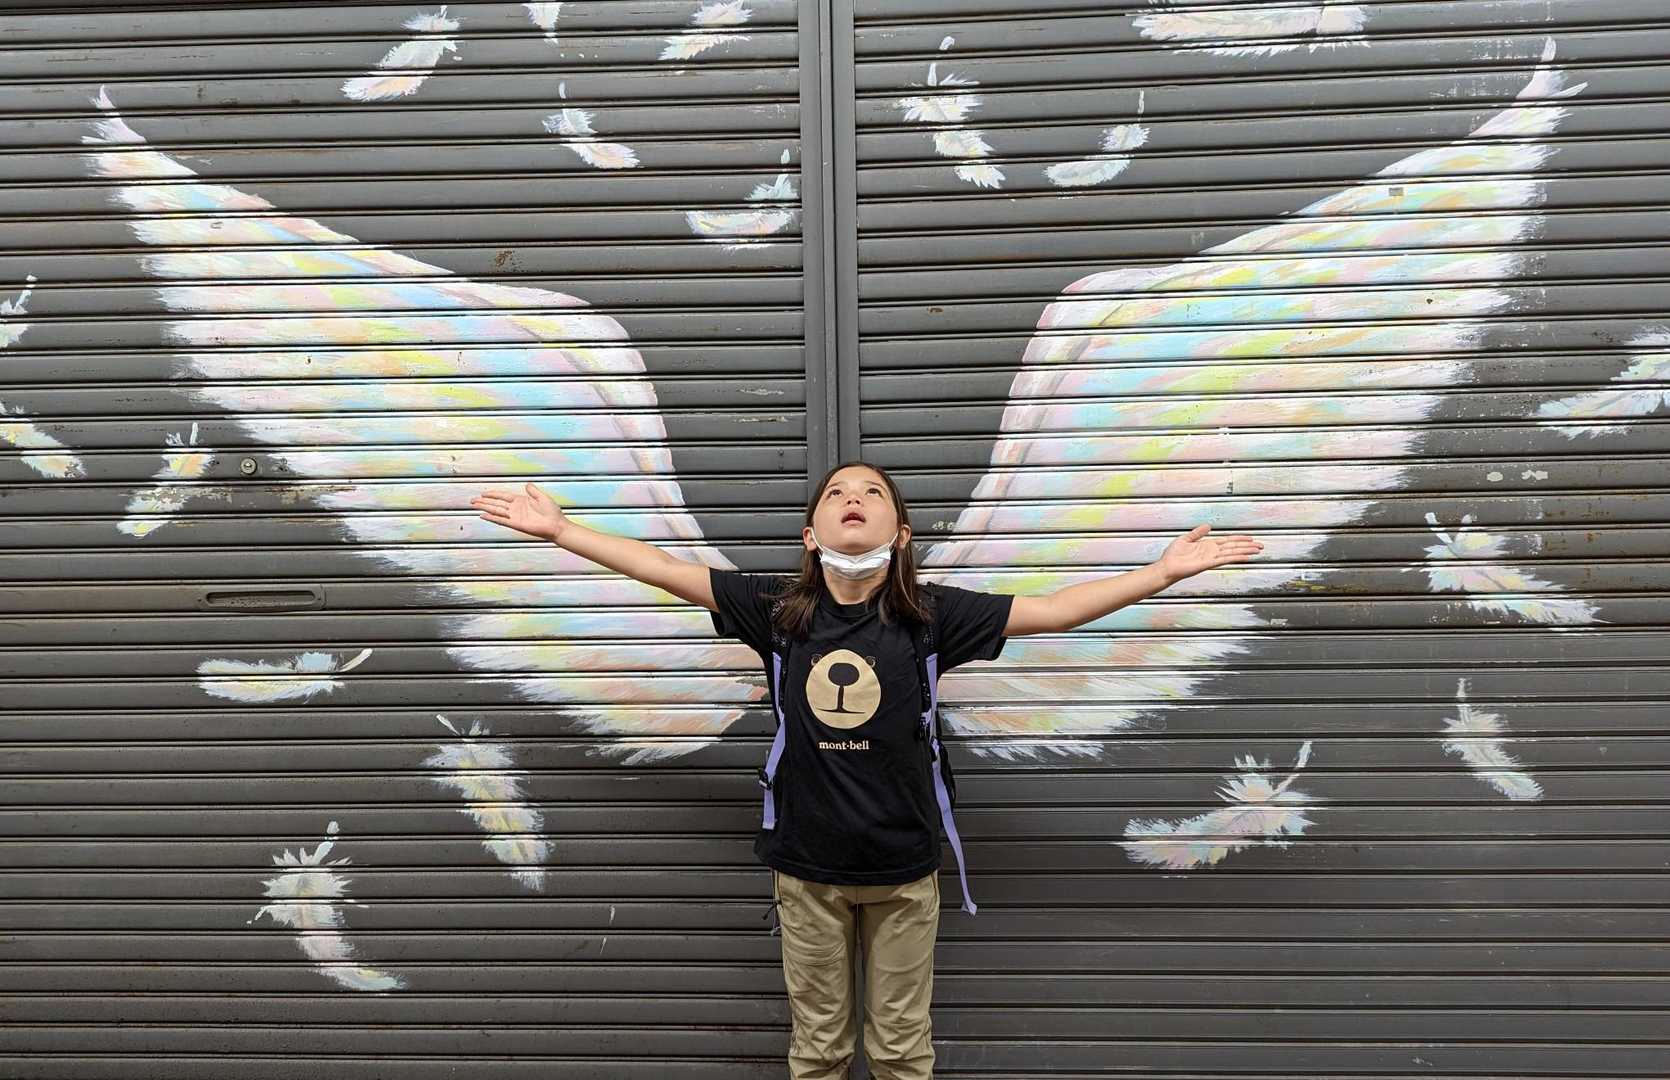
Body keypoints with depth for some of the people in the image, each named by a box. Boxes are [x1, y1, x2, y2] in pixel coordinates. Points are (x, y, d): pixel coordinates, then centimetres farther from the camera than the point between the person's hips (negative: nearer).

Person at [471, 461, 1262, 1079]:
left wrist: (1164, 570, -13)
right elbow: (662, 569, -4)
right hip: (806, 867, 1)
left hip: (903, 867, 0)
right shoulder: (777, 608, -7)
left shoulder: (931, 613, -9)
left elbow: (1055, 610, -9)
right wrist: (558, 528, -5)